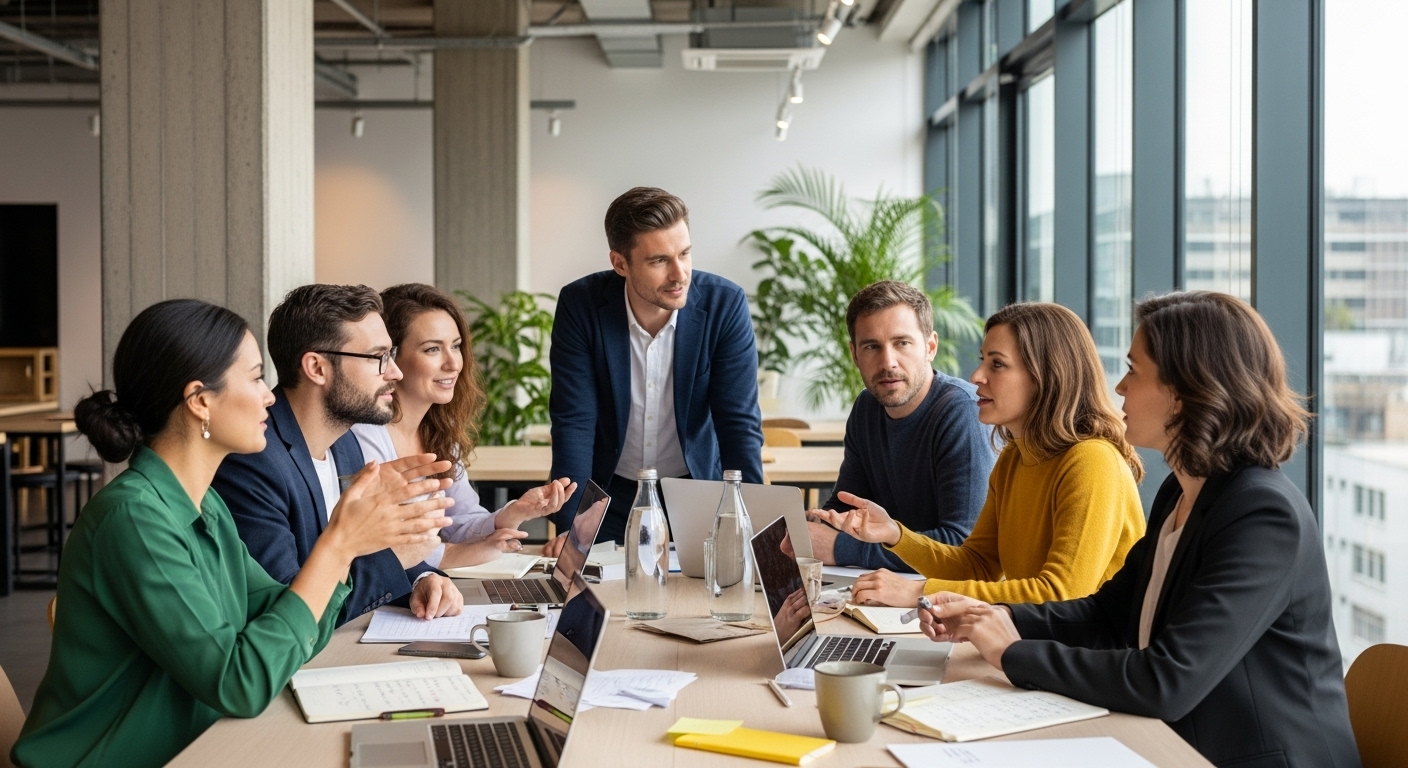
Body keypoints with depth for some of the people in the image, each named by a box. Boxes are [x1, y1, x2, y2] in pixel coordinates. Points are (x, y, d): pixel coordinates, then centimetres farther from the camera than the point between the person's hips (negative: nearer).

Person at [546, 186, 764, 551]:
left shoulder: (725, 304, -14)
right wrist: (570, 528, -24)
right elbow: (574, 422, -14)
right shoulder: (580, 305, -14)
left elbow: (740, 423, -14)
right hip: (610, 495, 0)